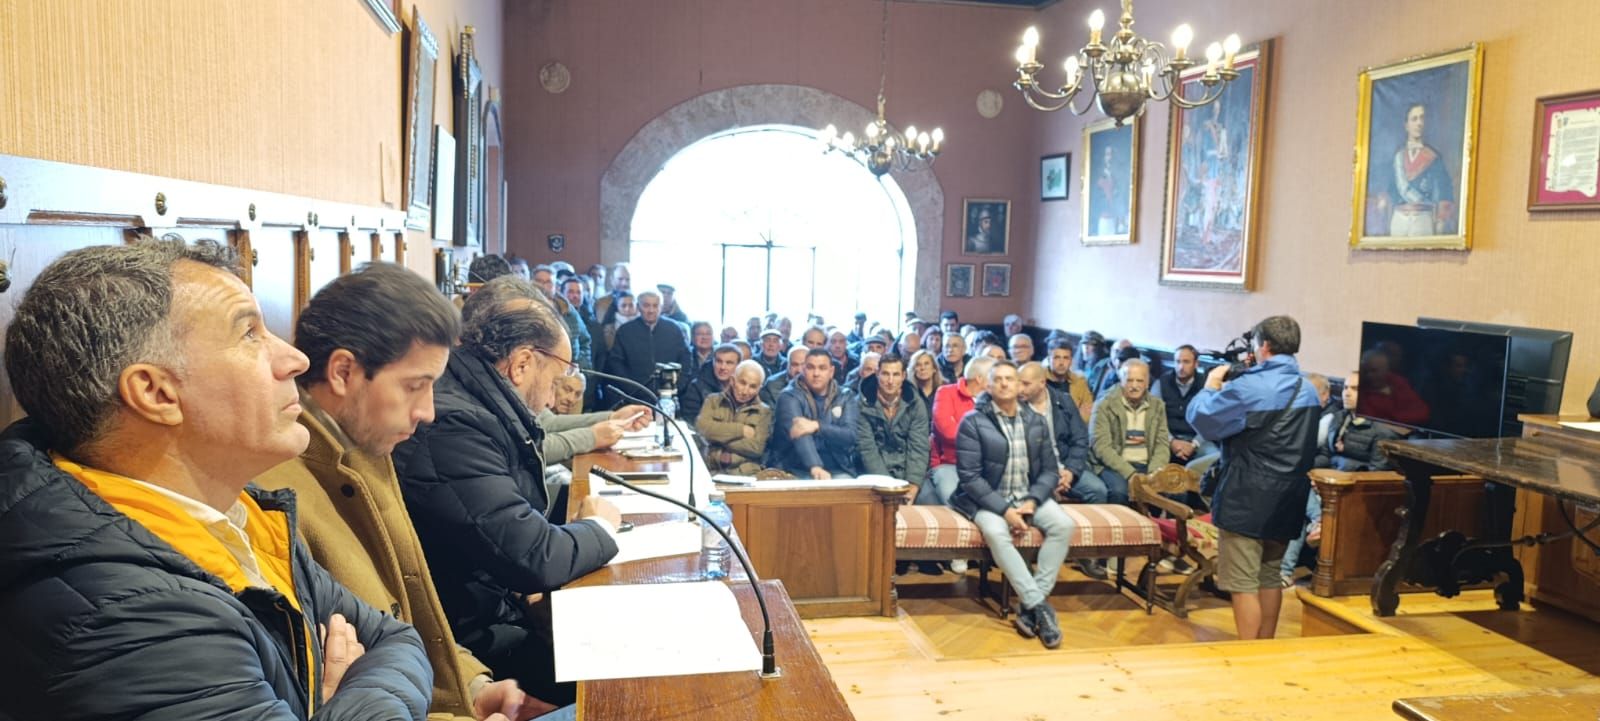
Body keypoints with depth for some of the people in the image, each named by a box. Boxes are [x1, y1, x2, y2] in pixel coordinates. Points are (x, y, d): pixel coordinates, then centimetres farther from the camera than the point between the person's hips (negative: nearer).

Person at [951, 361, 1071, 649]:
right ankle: (1040, 605, -27)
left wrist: (1032, 502, -12)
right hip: (988, 499, -4)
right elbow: (970, 476, -12)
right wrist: (1004, 510, -21)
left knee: (1064, 525, -22)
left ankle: (1029, 607, -20)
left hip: (1029, 497, 4)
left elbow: (1050, 470, 6)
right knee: (996, 532, -35)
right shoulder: (973, 422, -7)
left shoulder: (1035, 422, 8)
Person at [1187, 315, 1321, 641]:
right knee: (1271, 577, 18)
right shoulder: (1308, 391, 9)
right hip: (1287, 502, 8)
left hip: (1247, 501, -8)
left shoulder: (1249, 388, -19)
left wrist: (1211, 386, 3)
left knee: (1243, 584, -1)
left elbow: (1201, 418, -16)